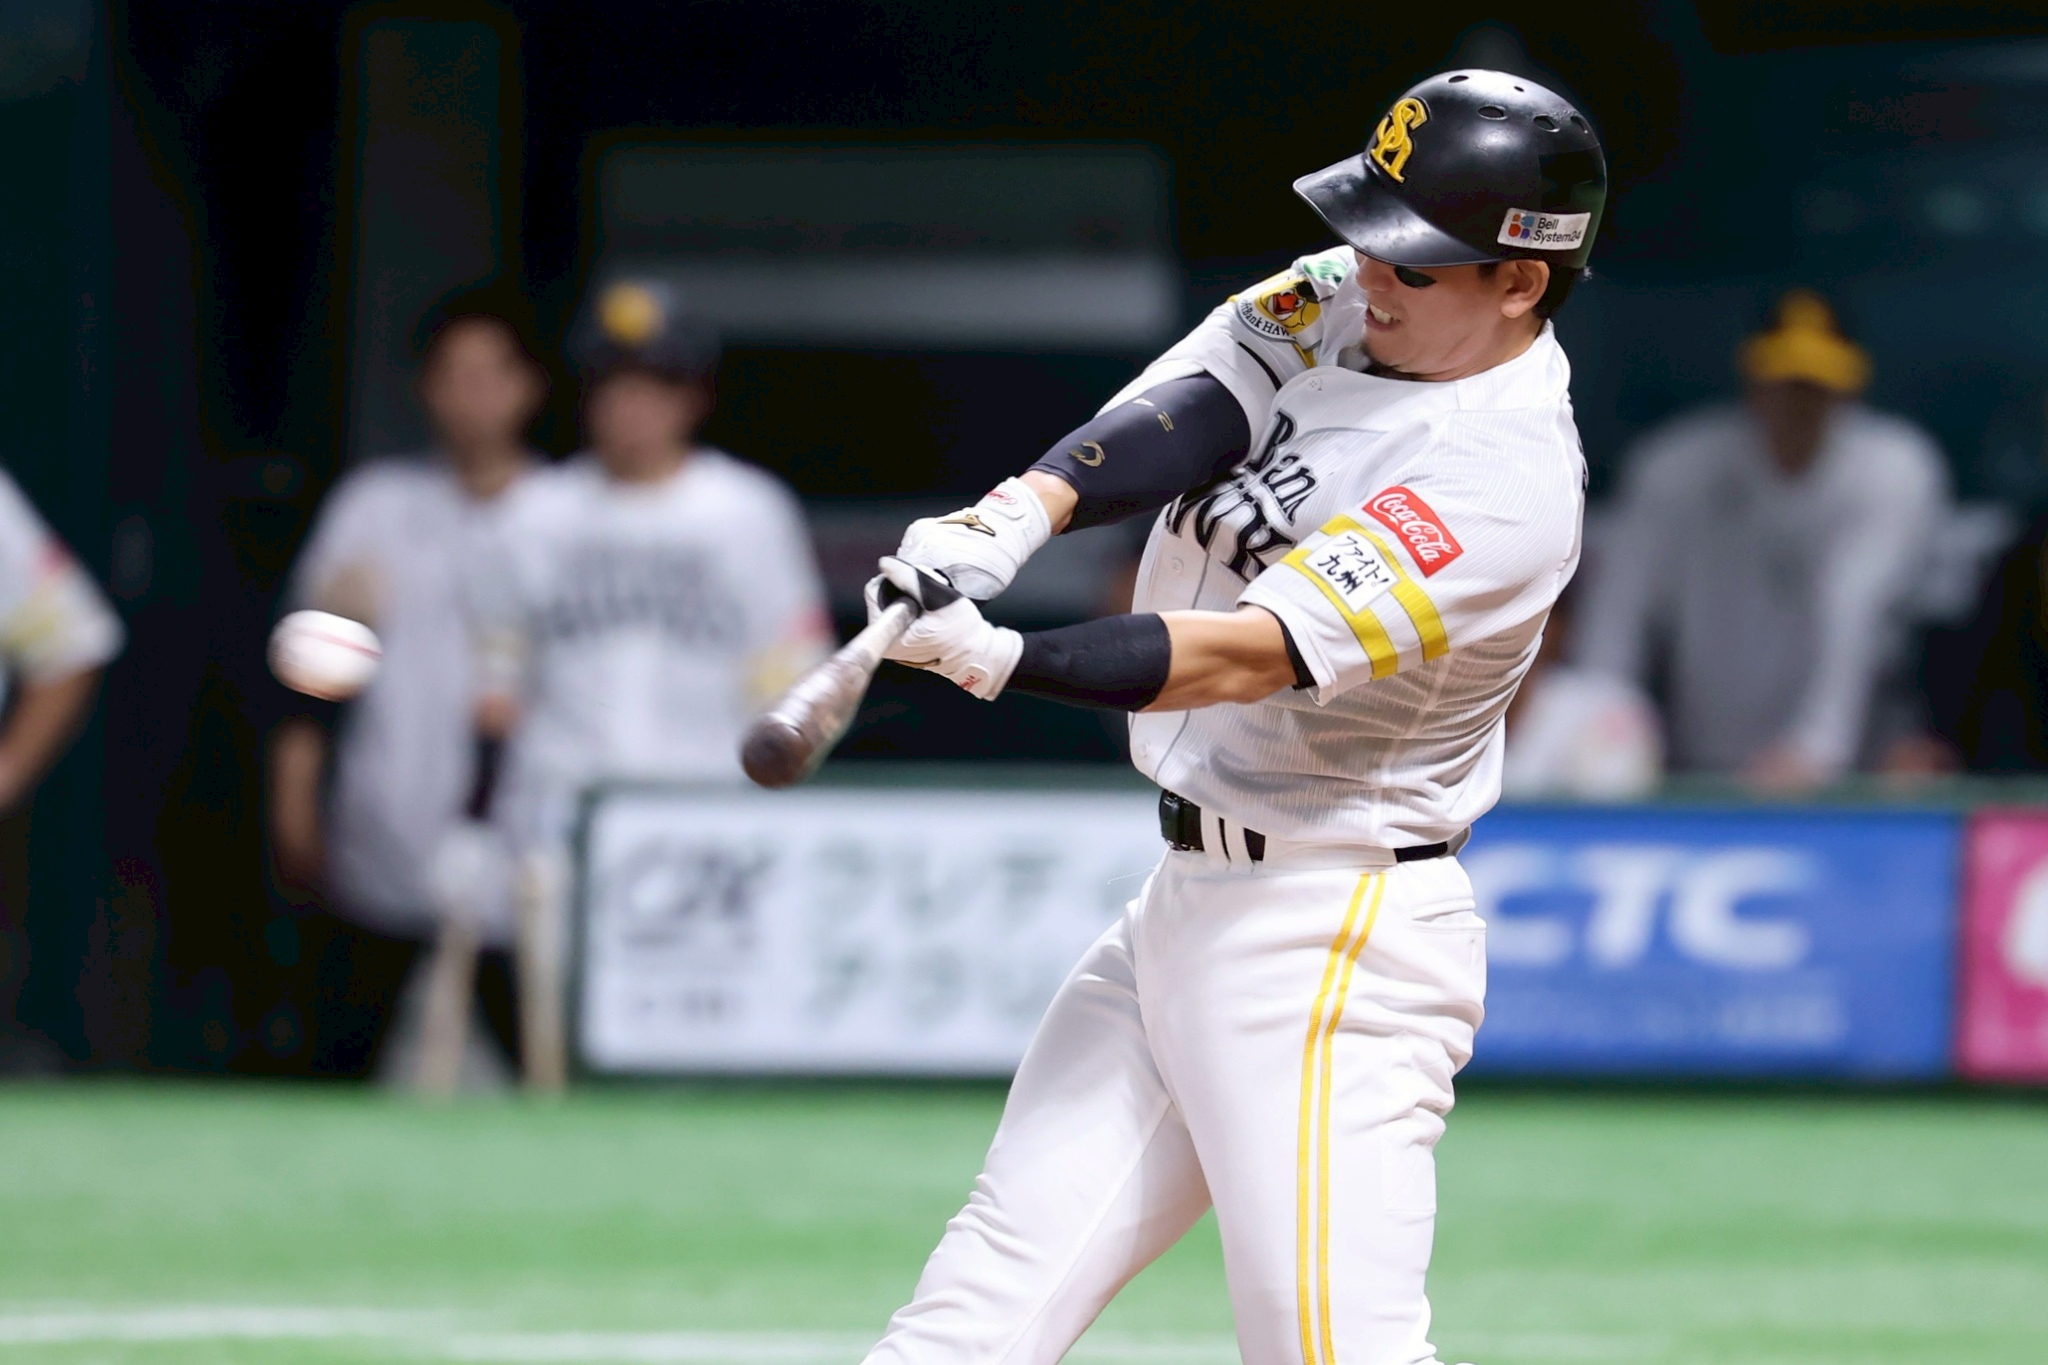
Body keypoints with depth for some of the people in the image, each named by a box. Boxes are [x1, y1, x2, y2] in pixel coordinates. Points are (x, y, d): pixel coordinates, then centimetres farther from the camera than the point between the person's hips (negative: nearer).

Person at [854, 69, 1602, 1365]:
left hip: (1331, 947, -9)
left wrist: (1004, 659, -38)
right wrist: (1018, 516, -30)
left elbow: (1252, 657, -28)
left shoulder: (1509, 481, -20)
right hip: (1185, 909, 9)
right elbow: (1177, 419, -10)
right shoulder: (1339, 303, 5)